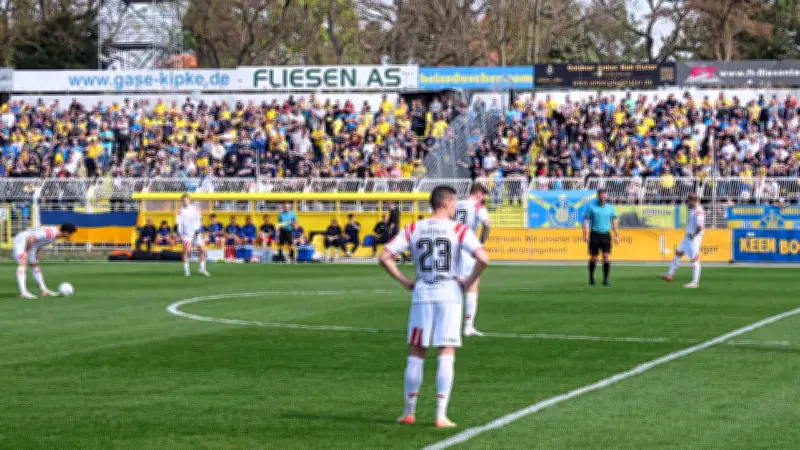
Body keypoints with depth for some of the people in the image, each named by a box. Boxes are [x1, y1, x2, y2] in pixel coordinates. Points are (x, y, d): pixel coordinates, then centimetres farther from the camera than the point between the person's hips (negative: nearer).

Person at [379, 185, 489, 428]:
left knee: (415, 354, 12)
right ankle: (441, 415, -4)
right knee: (446, 354, 0)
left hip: (421, 293, 2)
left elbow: (385, 257, 0)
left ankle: (409, 412, 17)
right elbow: (482, 258, -15)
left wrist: (405, 281, 7)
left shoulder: (412, 229, 5)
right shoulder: (459, 230, -3)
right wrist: (469, 281, 0)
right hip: (449, 292, -2)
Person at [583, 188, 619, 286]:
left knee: (607, 257, -8)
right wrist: (585, 235, -10)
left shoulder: (610, 208, 6)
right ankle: (591, 277, 24)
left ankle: (605, 280, -4)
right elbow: (586, 221, -1)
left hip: (606, 234, 2)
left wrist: (616, 235, 9)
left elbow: (614, 222, 13)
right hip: (594, 235, -2)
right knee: (593, 258, 4)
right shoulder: (591, 207, -1)